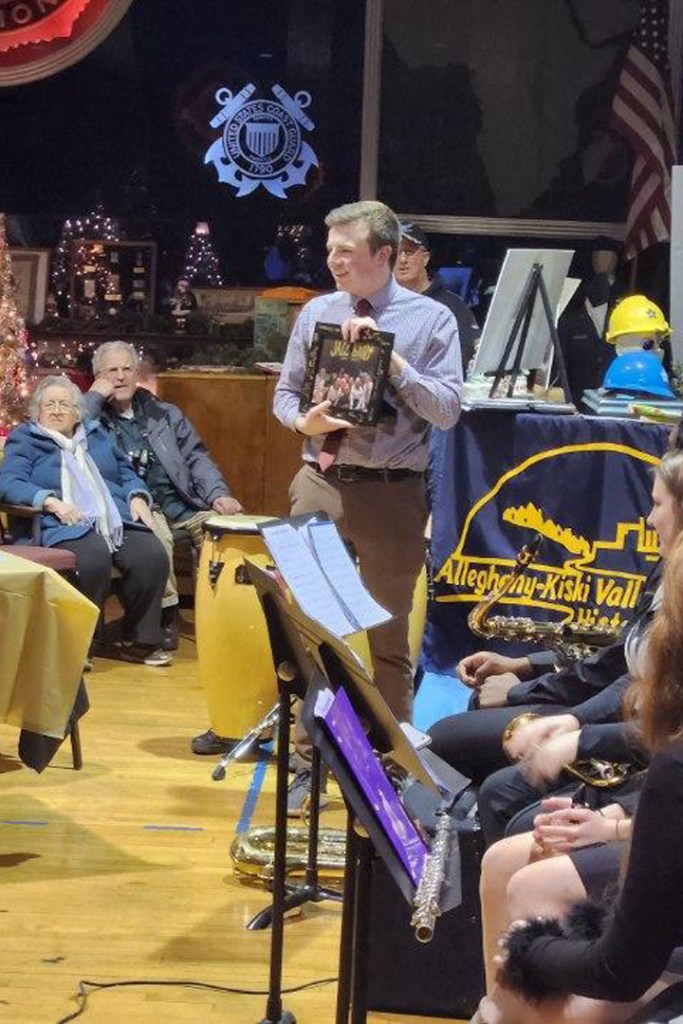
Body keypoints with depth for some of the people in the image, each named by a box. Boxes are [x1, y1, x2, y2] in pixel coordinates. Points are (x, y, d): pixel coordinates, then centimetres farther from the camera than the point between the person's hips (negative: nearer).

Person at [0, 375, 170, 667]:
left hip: (118, 520, 5)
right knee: (94, 558, -37)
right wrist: (52, 502, -18)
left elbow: (127, 475, 29)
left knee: (153, 556, -25)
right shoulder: (24, 440, 12)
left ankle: (139, 642, -11)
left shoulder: (98, 435, 27)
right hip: (67, 526, -5)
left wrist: (138, 498, 5)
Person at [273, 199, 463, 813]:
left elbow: (447, 410, -10)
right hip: (319, 485, 3)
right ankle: (310, 761, 19)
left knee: (389, 640, 7)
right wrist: (302, 420, -9)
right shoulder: (316, 313, 8)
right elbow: (286, 393, 13)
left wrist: (389, 357, -18)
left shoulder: (431, 320, -3)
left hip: (391, 491, -3)